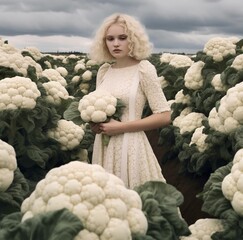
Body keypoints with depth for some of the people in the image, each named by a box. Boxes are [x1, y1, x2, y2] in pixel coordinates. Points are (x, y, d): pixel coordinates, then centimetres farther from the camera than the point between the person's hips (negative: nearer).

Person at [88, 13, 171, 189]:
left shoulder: (143, 69, -9)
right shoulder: (103, 70, 6)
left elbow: (164, 116, -12)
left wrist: (122, 127, -15)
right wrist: (94, 123, -2)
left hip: (130, 146, -5)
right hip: (104, 145, 5)